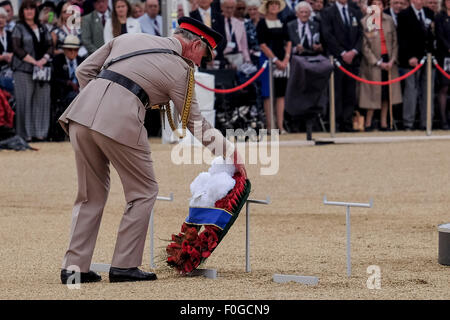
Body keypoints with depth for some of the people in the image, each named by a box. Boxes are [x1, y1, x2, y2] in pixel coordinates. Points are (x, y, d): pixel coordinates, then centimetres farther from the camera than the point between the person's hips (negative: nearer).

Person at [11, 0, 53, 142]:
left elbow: (50, 47, 13)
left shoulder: (42, 29, 16)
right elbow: (17, 49, -6)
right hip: (23, 70, -4)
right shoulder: (19, 28, 3)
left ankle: (40, 132, 5)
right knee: (25, 101, -6)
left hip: (42, 70, 4)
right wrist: (33, 61, -13)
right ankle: (25, 133, -2)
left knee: (41, 100, 0)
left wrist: (44, 59, -7)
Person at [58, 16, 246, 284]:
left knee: (91, 194, 16)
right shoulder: (180, 70, 9)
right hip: (120, 122, -6)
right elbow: (196, 123, 15)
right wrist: (231, 153, 23)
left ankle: (74, 267, 12)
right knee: (144, 192, 11)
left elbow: (84, 71, 21)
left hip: (81, 112, 6)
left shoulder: (129, 39, 24)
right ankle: (124, 265, 8)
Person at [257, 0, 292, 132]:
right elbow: (262, 45, -9)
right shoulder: (262, 23, -4)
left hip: (282, 61, 5)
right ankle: (270, 126, -2)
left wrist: (286, 59, -2)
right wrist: (276, 60, -13)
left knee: (281, 94, 2)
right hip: (268, 59, -5)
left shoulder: (282, 23, 13)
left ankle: (280, 125, 2)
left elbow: (288, 42, 12)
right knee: (269, 95, -4)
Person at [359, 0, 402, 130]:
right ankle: (368, 123, 8)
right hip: (372, 62, -3)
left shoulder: (389, 21, 2)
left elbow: (395, 42, 6)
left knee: (387, 92, 5)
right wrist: (378, 63, -11)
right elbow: (364, 46, -8)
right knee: (373, 92, -2)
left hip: (389, 62, 3)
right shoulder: (364, 22, -8)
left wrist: (392, 60, -6)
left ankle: (384, 122, 12)